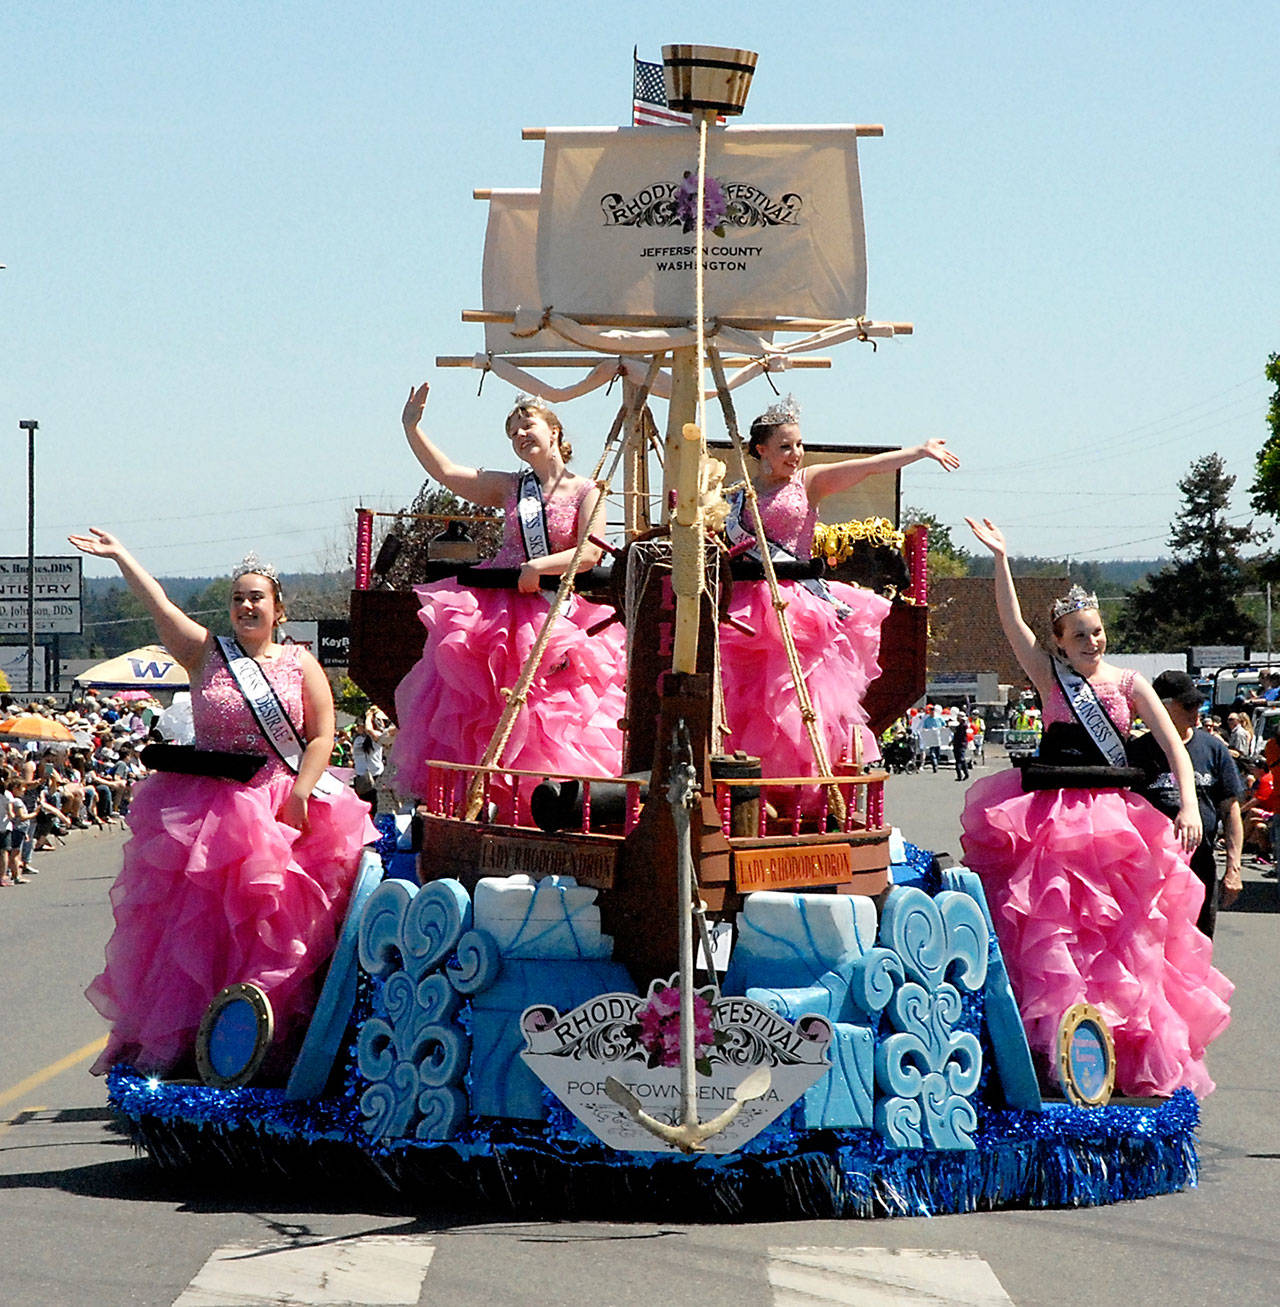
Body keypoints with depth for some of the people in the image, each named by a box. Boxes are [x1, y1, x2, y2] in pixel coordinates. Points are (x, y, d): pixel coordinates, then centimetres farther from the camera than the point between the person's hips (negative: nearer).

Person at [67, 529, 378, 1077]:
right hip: (205, 807, 1)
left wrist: (299, 794, -10)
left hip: (281, 807, -1)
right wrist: (120, 557, -6)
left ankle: (271, 1038, -1)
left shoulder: (301, 665, 6)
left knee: (270, 921, -6)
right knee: (195, 919, -2)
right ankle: (182, 1035, 1)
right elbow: (160, 606, 0)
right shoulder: (205, 653, 7)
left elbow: (321, 736, 1)